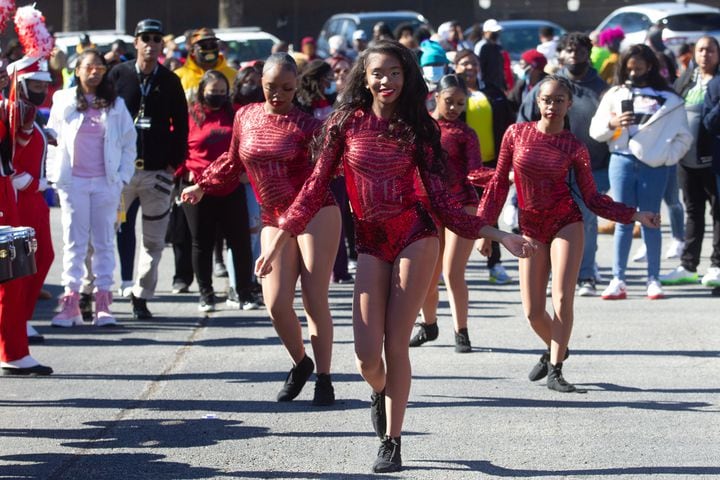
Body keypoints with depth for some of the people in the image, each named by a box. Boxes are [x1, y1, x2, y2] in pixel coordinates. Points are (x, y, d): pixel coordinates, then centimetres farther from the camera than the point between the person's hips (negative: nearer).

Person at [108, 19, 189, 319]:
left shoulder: (170, 82, 7)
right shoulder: (118, 75, 3)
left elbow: (181, 125, 10)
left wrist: (173, 163, 1)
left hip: (158, 171, 1)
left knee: (153, 240, 4)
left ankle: (141, 296, 12)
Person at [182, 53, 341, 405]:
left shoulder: (306, 125, -3)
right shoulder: (246, 117, 9)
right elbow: (233, 163, 20)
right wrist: (203, 186, 12)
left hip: (316, 215, -4)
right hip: (274, 221, 4)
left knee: (315, 300, -6)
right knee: (276, 303, -6)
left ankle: (323, 379, 5)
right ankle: (300, 364, 21)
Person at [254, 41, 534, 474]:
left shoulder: (419, 127, 4)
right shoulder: (347, 123, 4)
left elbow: (440, 199, 5)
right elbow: (316, 187, 5)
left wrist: (497, 235, -1)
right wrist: (280, 239, -1)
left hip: (414, 236, -1)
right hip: (371, 243, 1)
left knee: (396, 344, -4)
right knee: (367, 355, -7)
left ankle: (392, 441, 9)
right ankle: (381, 393, 30)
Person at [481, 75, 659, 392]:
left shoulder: (575, 148, -4)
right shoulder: (517, 134, -2)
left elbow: (592, 198, 1)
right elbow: (500, 182, 5)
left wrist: (635, 216, -8)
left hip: (566, 224, -1)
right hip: (531, 228, 1)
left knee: (562, 300, -12)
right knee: (533, 312, 0)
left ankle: (555, 369, 0)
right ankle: (554, 350, 32)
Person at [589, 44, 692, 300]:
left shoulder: (668, 100, 5)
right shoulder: (615, 95, 11)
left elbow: (683, 138, 6)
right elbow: (596, 130, 8)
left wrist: (666, 157, -7)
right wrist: (612, 123, -12)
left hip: (654, 166, -1)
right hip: (622, 161, 1)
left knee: (651, 222, 3)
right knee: (623, 221, 1)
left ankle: (654, 280, 7)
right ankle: (618, 281, 0)